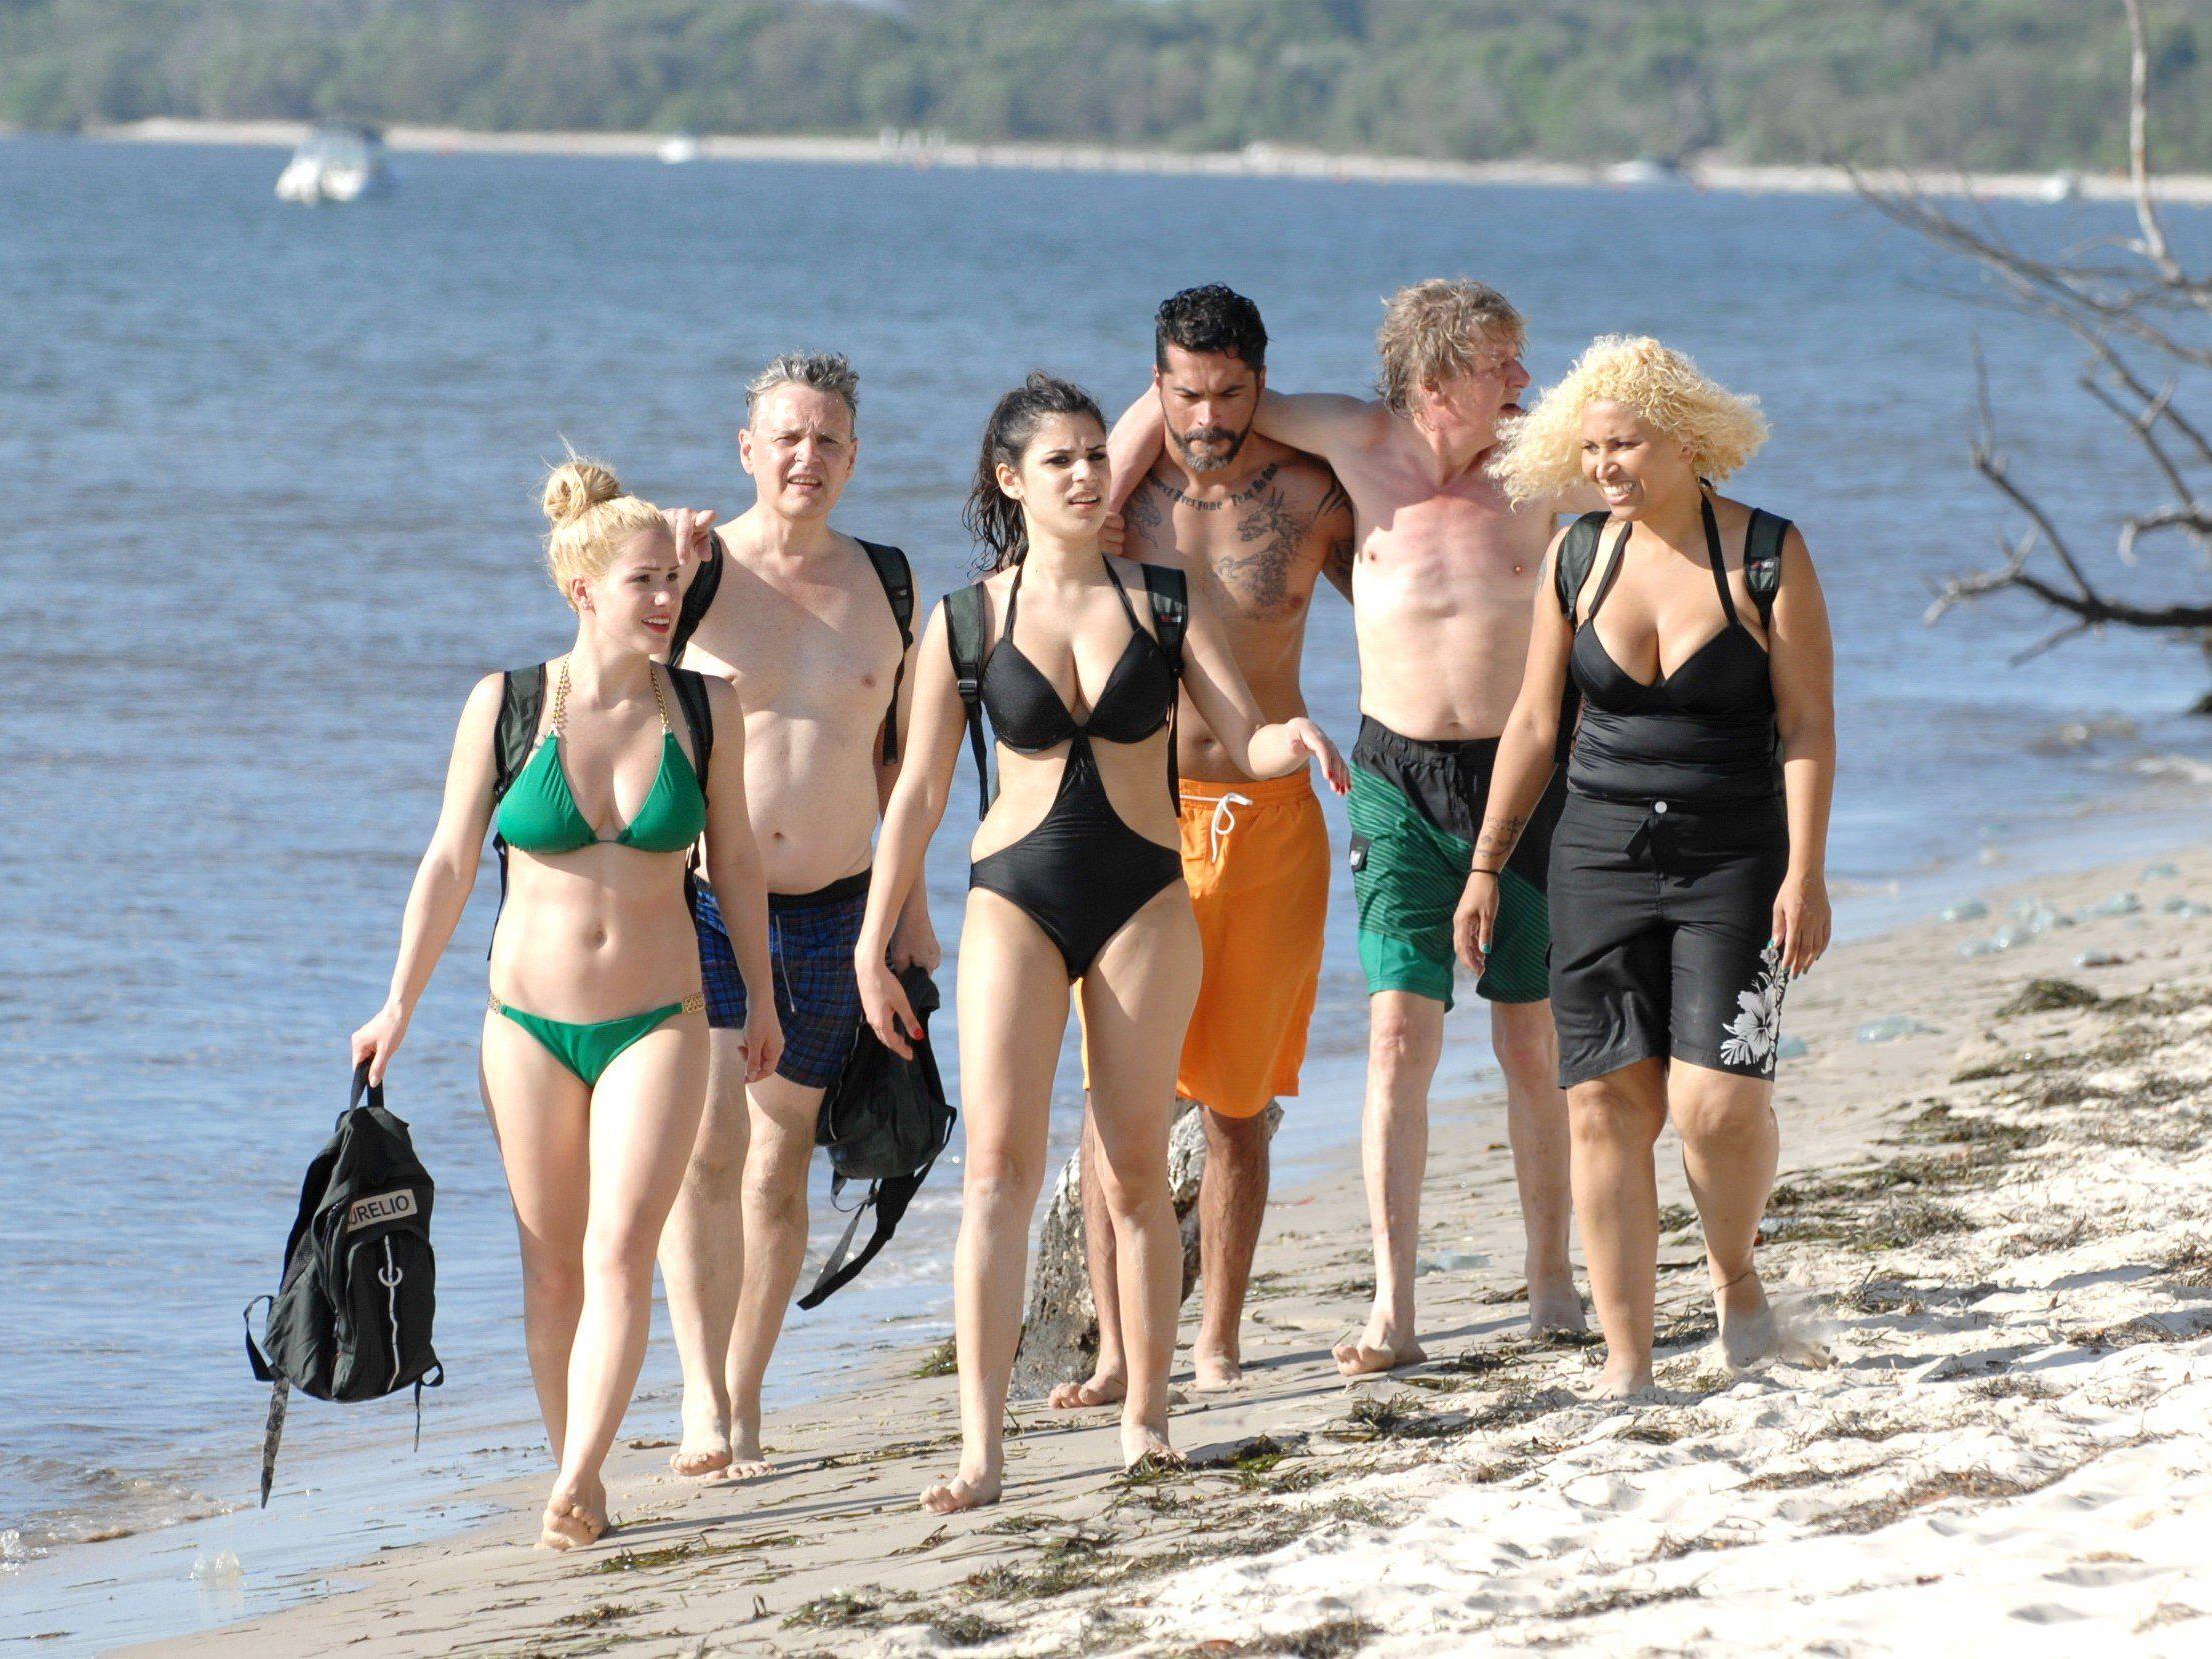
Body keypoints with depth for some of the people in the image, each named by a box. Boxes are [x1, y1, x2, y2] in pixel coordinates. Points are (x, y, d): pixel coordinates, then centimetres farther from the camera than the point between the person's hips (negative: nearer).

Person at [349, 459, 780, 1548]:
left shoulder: (703, 711, -2)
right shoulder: (504, 706, -5)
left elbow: (733, 863, 11)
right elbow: (449, 864, 2)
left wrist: (762, 999, 17)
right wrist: (398, 1009, 3)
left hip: (658, 1020, -1)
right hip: (530, 1020, 1)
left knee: (621, 1251, -15)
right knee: (552, 1265, 6)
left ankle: (571, 1485, -21)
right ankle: (579, 1480, 17)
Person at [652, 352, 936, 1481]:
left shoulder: (884, 581, 8)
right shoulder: (698, 573, -4)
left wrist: (912, 908, 15)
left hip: (834, 910, 4)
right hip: (701, 905, -4)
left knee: (780, 1164, 7)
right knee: (707, 1140, -19)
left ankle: (744, 1399, 17)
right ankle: (704, 1395, -21)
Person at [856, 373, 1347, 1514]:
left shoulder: (1164, 605, 4)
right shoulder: (965, 623, 2)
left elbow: (1246, 745, -2)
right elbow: (917, 794, 6)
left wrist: (1292, 738, -26)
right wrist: (871, 946, 5)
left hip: (1144, 902, 1)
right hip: (1016, 900, -1)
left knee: (1136, 1168, 4)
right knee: (999, 1162, -12)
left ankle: (1146, 1412, 18)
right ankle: (981, 1450, -17)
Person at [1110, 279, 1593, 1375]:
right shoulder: (1363, 445, -4)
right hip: (1398, 778, 0)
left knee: (1533, 1041, 5)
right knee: (1400, 1032, -9)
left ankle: (1552, 1278, 20)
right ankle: (1393, 1312, -11)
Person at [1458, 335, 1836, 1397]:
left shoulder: (1768, 555, -4)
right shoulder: (1576, 558, 6)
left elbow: (1808, 727, -5)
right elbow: (1534, 722, 12)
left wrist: (1806, 872, -13)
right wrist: (1486, 867, 11)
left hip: (1734, 861, -3)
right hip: (1601, 858, 3)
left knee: (1718, 1102, -15)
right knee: (1606, 1102, -4)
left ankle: (1734, 1272, 15)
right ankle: (1626, 1359, 1)